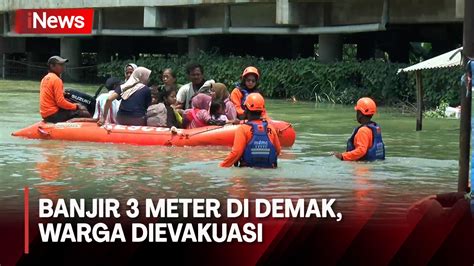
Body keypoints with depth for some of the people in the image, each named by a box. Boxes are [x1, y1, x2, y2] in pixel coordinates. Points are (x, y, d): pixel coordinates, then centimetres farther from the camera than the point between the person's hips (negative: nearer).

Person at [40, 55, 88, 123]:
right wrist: (76, 106, -9)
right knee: (85, 114, -13)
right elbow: (60, 102, -20)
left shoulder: (45, 78, 15)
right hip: (54, 115, -10)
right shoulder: (56, 79, -14)